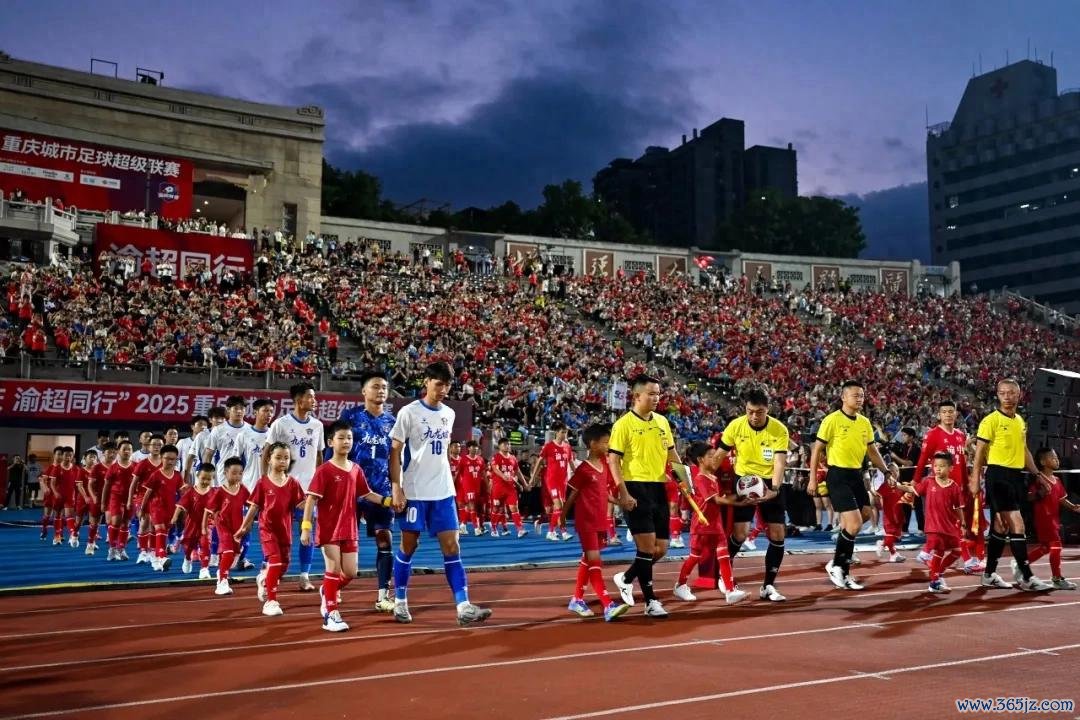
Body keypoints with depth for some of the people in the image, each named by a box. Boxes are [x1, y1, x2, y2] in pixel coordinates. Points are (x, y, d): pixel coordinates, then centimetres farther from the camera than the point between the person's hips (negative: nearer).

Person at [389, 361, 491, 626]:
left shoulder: (449, 414, 10)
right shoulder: (409, 412, -7)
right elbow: (395, 452, -7)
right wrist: (396, 488, -13)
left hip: (443, 492, 4)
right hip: (414, 492, -4)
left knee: (451, 547, -2)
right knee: (408, 546, 6)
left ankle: (463, 607, -6)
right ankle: (400, 602, 21)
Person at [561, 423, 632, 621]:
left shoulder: (606, 465, 5)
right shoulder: (583, 469, -15)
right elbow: (572, 495, -8)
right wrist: (563, 516, -1)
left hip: (601, 521, 8)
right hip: (586, 521, -8)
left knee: (587, 560, 15)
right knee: (594, 560, -11)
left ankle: (577, 599, 26)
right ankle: (608, 606, -18)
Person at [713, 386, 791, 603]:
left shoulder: (780, 430, -15)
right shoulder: (735, 426, -12)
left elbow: (779, 463, -20)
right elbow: (719, 456, 0)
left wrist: (774, 489, -35)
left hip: (770, 483, 1)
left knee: (778, 534, -4)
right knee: (740, 533, -9)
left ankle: (768, 586, 10)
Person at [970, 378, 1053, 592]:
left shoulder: (1020, 421, 15)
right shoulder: (991, 420, -7)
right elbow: (980, 450, -8)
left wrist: (1037, 473, 18)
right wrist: (975, 479, -13)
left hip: (1016, 476, 8)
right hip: (998, 475, -8)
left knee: (1002, 527, 10)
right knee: (1017, 525, -12)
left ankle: (989, 574, 18)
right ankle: (1027, 578, -9)